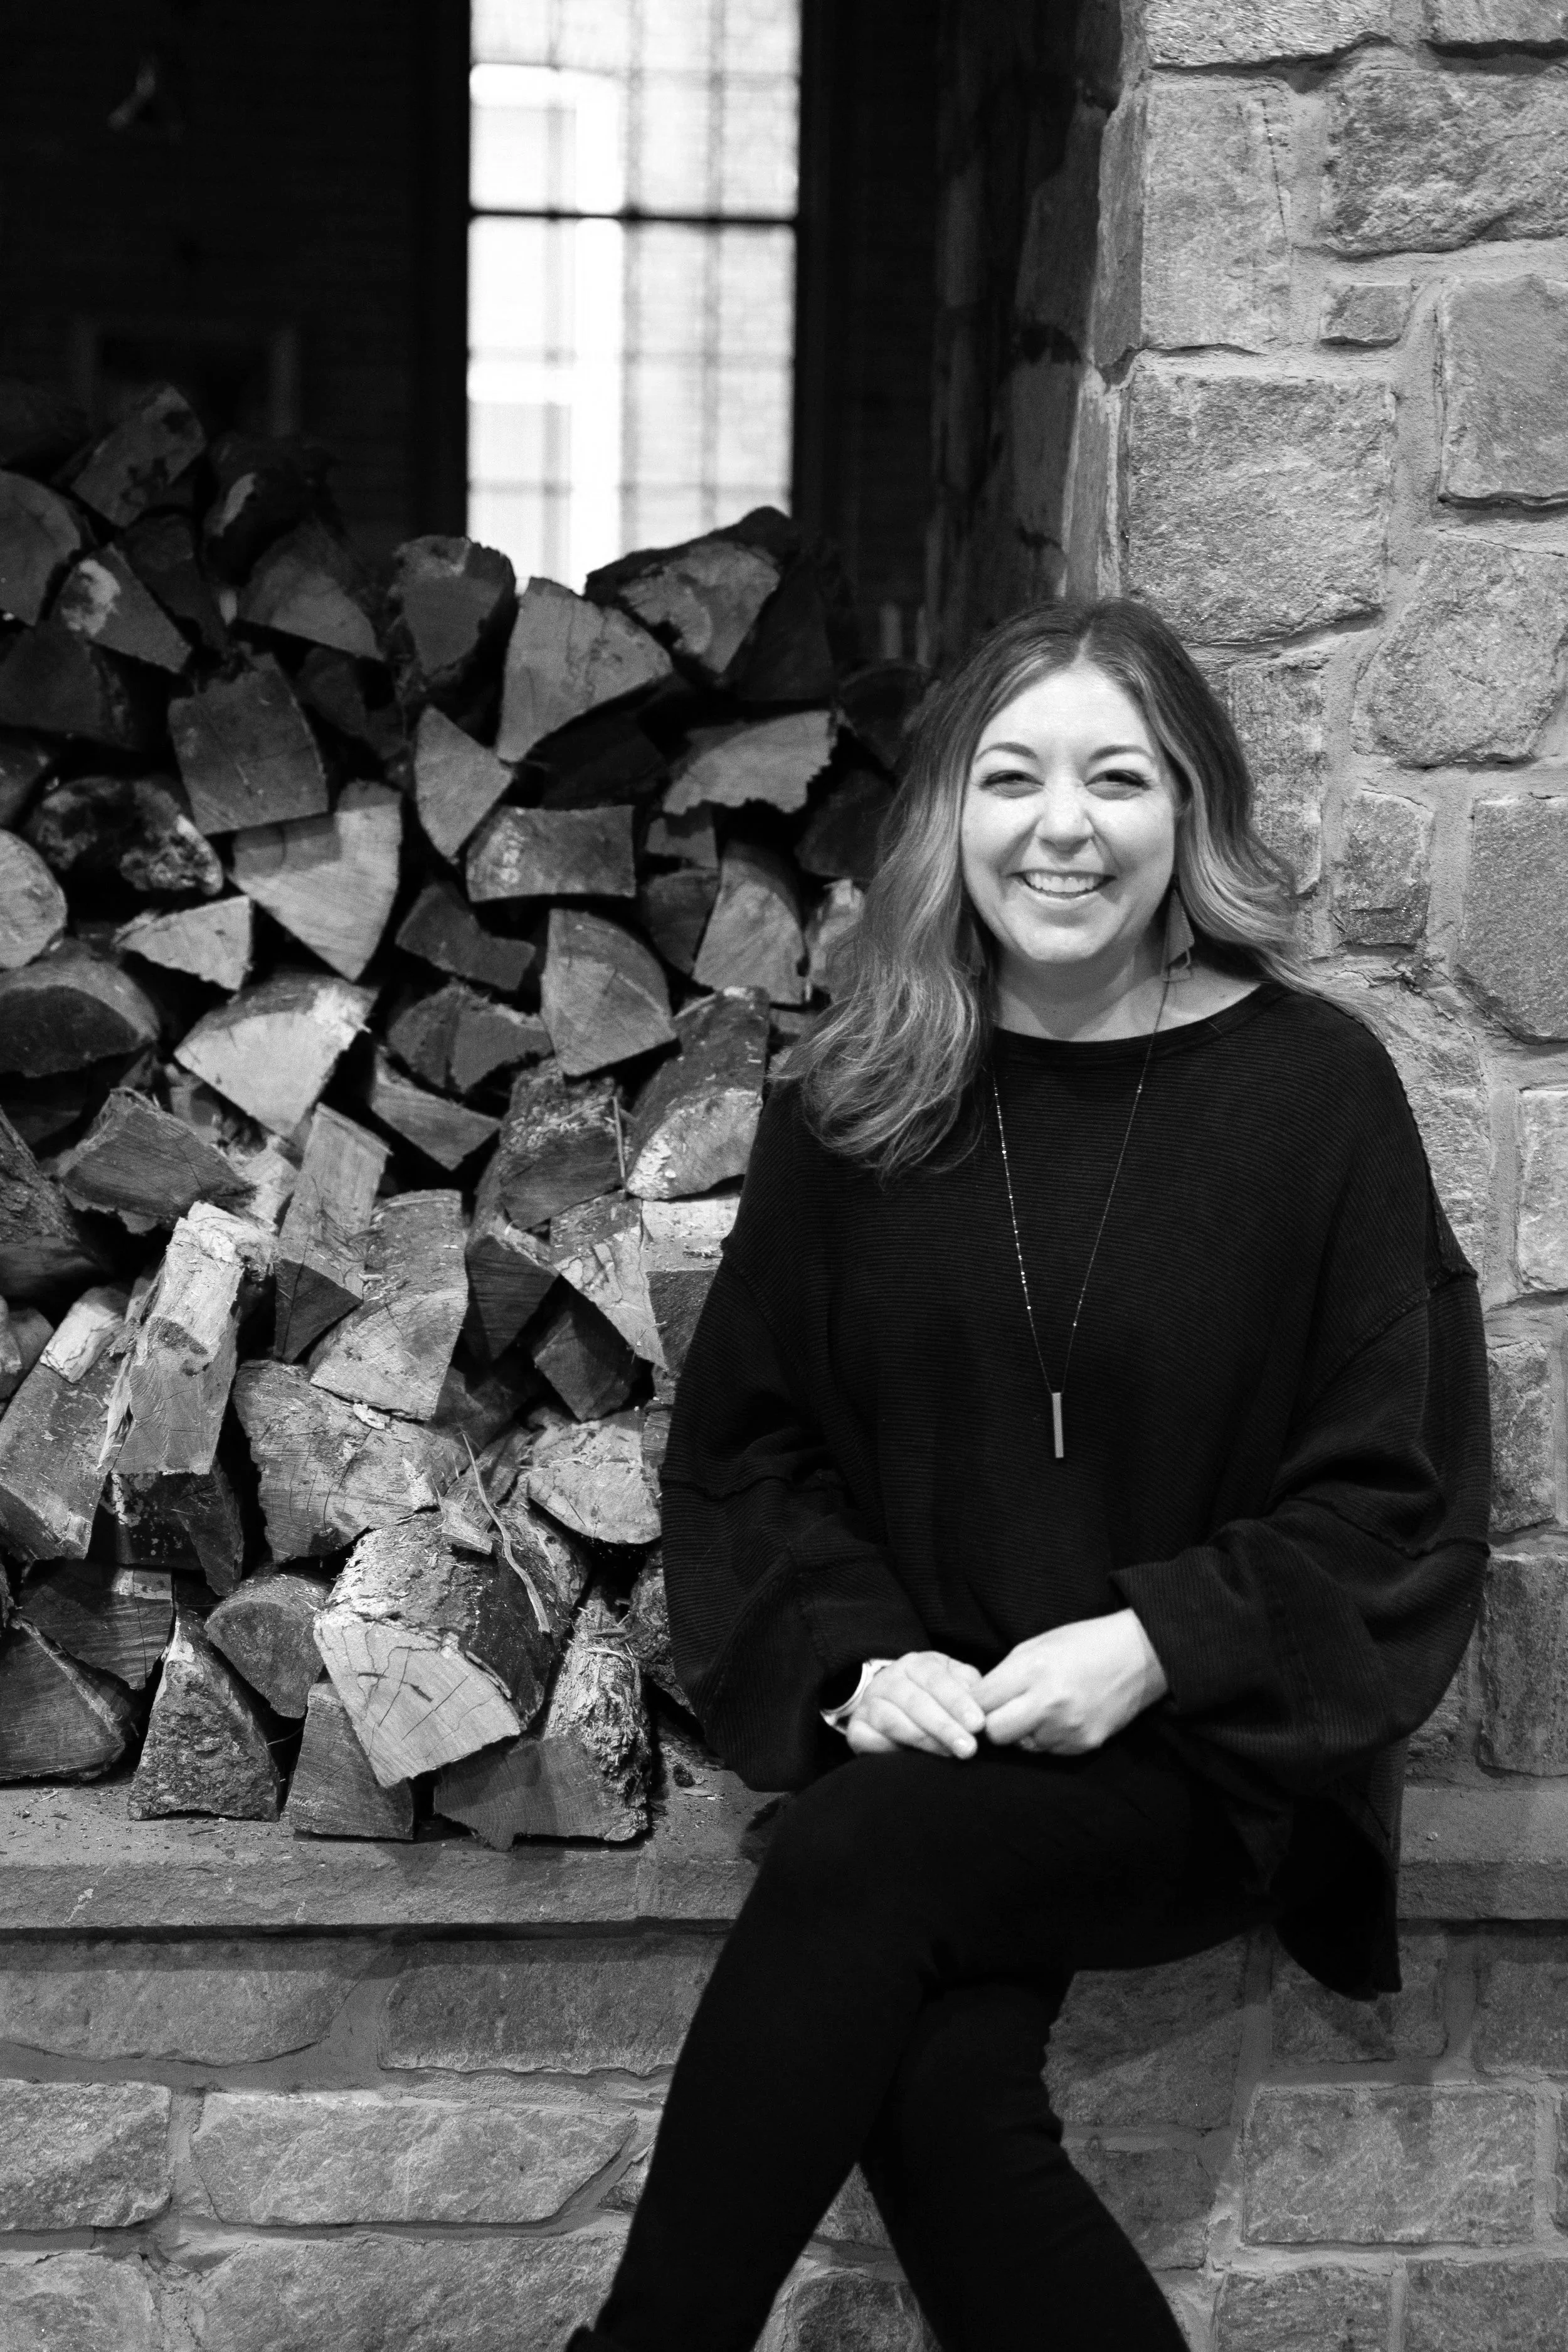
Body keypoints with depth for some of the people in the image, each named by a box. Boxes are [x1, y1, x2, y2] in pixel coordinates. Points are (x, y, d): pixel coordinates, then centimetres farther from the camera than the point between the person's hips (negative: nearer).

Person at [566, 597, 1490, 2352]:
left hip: (1206, 1761, -2)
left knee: (857, 1865, -29)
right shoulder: (850, 1101, 7)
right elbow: (742, 1443, 11)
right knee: (936, 2095, -27)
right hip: (922, 1730, 3)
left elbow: (1397, 1492, -1)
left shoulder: (1312, 1086, -2)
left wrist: (1154, 1645, -15)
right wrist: (853, 1651, -8)